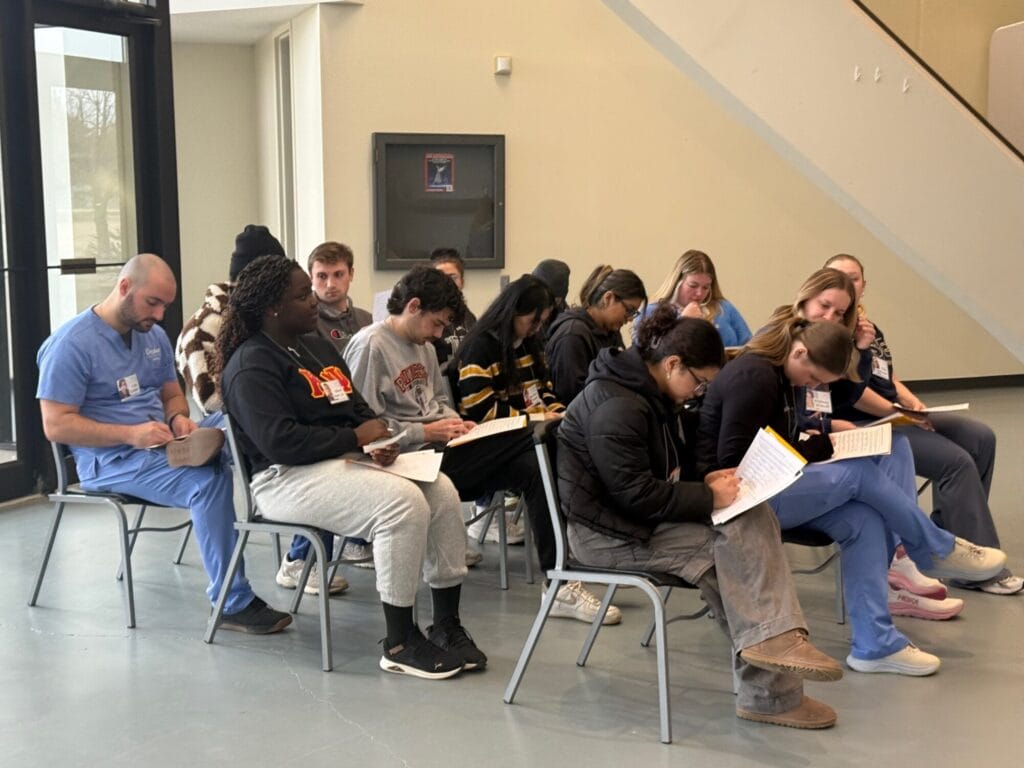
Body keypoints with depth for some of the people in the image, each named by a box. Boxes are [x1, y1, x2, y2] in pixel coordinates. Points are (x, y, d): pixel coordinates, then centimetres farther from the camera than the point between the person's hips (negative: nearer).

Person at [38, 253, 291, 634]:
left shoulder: (154, 335, 12)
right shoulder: (72, 344, -12)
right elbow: (55, 425, -15)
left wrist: (178, 420, -5)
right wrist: (131, 434, -24)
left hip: (161, 443, 8)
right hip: (111, 460, -8)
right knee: (207, 480, -32)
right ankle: (233, 604, -26)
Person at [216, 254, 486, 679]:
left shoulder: (318, 347, 19)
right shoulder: (252, 366, -9)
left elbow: (357, 407, 22)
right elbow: (279, 441, -20)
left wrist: (379, 443, -1)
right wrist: (355, 437, -14)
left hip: (347, 459, 9)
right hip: (289, 478, -8)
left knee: (442, 491, -13)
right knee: (402, 502, -29)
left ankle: (446, 625, -4)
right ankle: (400, 644, -18)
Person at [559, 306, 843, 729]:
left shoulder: (650, 394, 10)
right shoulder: (616, 407, -22)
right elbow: (636, 494, -26)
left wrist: (705, 480, 0)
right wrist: (708, 498, -19)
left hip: (639, 512, 10)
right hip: (606, 530, -10)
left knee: (755, 516, -10)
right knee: (724, 542, -23)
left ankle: (774, 639, -17)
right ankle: (767, 691, -18)